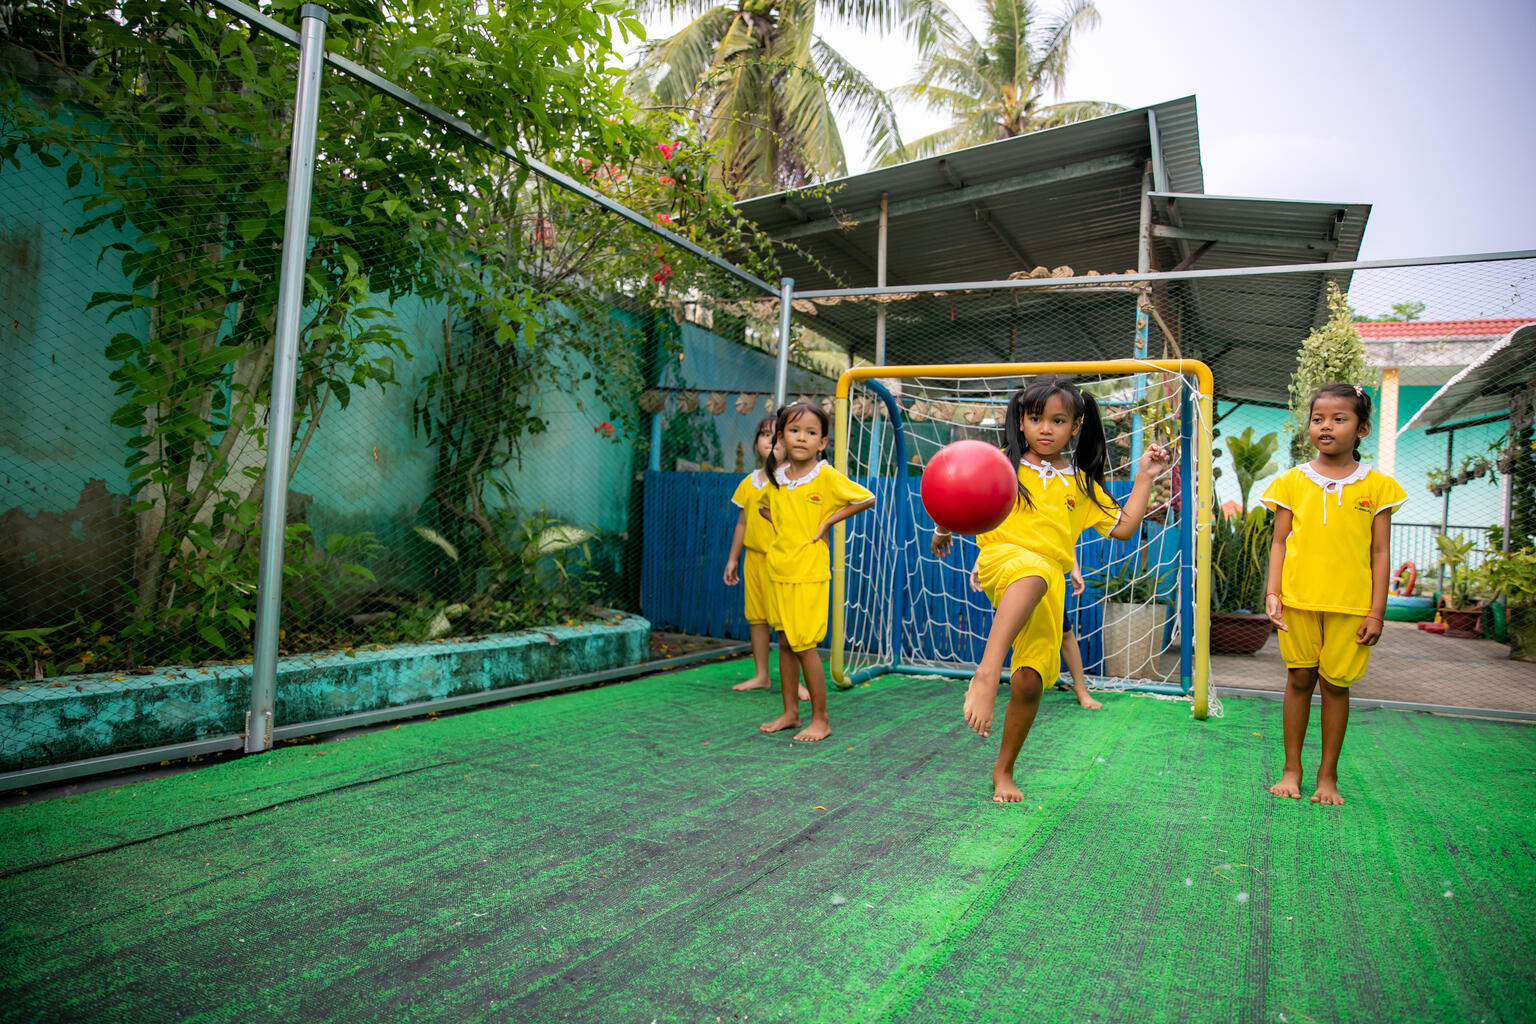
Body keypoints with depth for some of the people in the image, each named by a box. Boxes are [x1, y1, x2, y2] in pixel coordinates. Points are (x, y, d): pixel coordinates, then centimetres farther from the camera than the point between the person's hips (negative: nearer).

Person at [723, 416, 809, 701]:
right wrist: (733, 559, 18)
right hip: (754, 557, 5)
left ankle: (793, 681, 5)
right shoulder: (748, 482, 11)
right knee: (756, 616, 11)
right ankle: (761, 675, 23)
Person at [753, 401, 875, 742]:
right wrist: (783, 524, 7)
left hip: (810, 572, -6)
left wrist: (828, 521, -9)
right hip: (780, 571, 6)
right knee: (785, 643, 12)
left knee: (804, 645, -4)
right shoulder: (776, 476, 5)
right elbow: (764, 506, 26)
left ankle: (820, 720, 10)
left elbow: (867, 499, -7)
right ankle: (790, 713, 25)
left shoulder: (827, 476, -11)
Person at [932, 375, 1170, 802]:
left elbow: (1124, 527, 19)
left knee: (1029, 682, -1)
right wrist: (947, 527, 3)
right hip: (1001, 560, -4)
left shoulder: (1082, 484, 19)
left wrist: (1144, 478, 15)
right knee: (1034, 571, -42)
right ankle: (985, 673, -52)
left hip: (1051, 586, 4)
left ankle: (1003, 771, 20)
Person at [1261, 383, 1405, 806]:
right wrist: (1272, 592, -4)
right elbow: (1279, 542, 6)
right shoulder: (1292, 481, 4)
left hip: (1351, 604, -1)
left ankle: (1328, 775, 19)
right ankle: (1291, 770, 19)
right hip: (1298, 600, 1)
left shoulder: (1377, 485, 3)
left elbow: (1380, 552, 3)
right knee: (1299, 680, 8)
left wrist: (1377, 610, -1)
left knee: (1336, 684, 6)